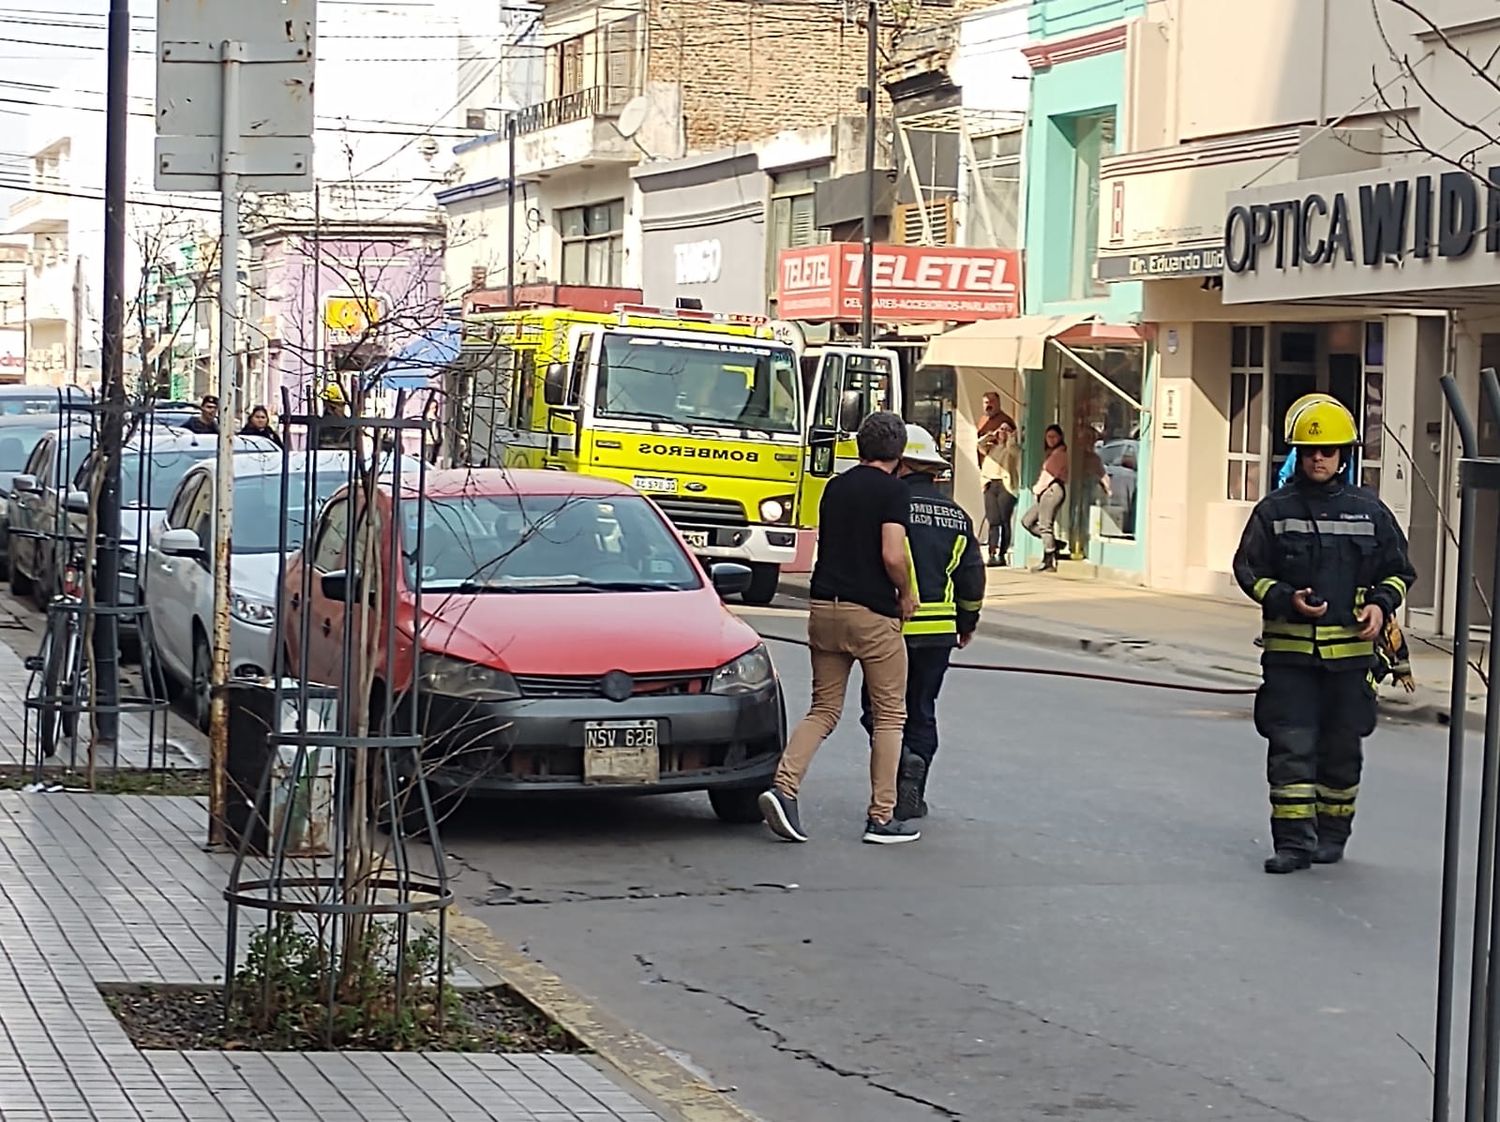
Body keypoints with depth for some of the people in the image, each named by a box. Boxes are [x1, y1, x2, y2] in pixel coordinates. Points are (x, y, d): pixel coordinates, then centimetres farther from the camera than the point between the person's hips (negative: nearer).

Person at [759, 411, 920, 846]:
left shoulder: (835, 487, 12)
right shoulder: (892, 490, -8)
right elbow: (892, 556, -18)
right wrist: (906, 595, 0)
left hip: (824, 608, 6)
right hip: (872, 613, -6)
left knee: (823, 710, 11)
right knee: (889, 715, 6)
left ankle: (784, 788, -9)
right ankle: (882, 817, 7)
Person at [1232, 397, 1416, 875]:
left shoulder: (1370, 512, 6)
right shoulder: (1274, 511, 2)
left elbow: (1399, 570, 13)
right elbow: (1248, 568, 3)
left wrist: (1381, 603, -6)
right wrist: (1286, 599, -13)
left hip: (1350, 651, 1)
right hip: (1289, 650, -1)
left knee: (1341, 749, 10)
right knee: (1290, 747, -5)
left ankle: (1332, 834, 24)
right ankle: (1293, 841, -3)